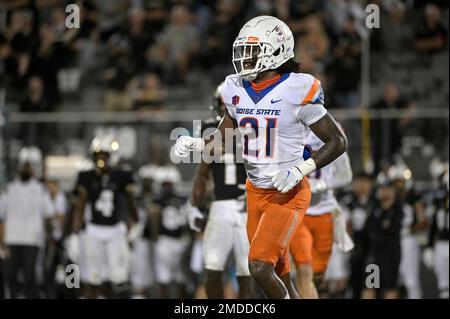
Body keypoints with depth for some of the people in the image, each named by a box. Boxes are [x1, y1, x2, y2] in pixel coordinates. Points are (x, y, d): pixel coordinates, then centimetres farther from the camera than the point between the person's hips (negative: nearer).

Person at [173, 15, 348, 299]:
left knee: (260, 268, -17)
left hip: (288, 194, -6)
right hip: (256, 192, 6)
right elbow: (224, 136, 15)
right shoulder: (237, 90, 2)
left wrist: (300, 170, -22)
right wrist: (196, 144, -5)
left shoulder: (297, 91, -16)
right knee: (279, 276, 12)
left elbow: (338, 142, -11)